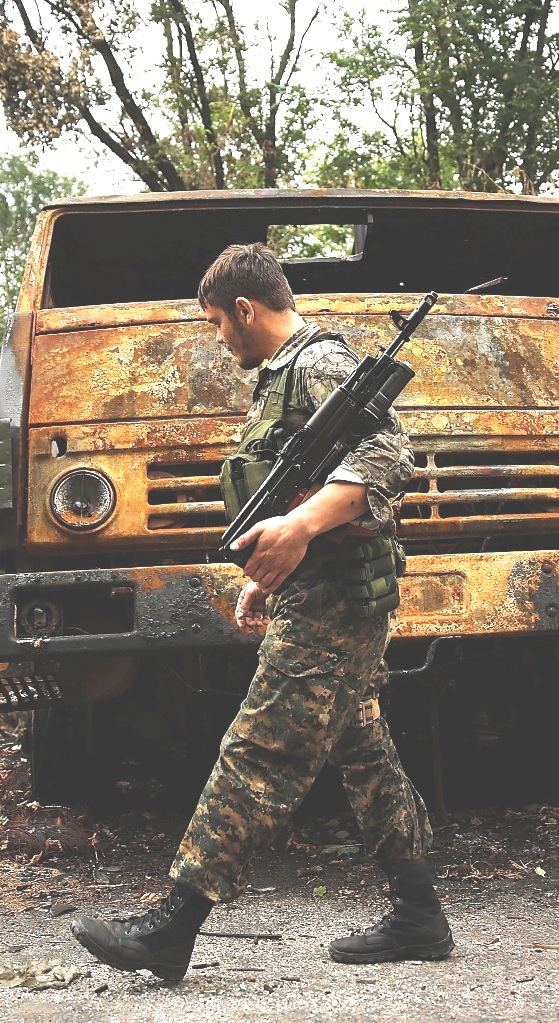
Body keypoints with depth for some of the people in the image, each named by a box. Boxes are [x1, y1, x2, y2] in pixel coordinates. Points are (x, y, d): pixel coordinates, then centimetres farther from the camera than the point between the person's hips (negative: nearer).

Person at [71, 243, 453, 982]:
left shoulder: (320, 362, -10)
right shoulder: (286, 376, 22)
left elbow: (387, 455, -24)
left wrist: (301, 526, -36)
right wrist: (269, 579, 24)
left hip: (333, 601, -11)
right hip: (320, 597, 11)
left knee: (259, 754, -12)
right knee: (362, 753, 13)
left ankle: (173, 927, -12)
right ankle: (419, 919, 19)